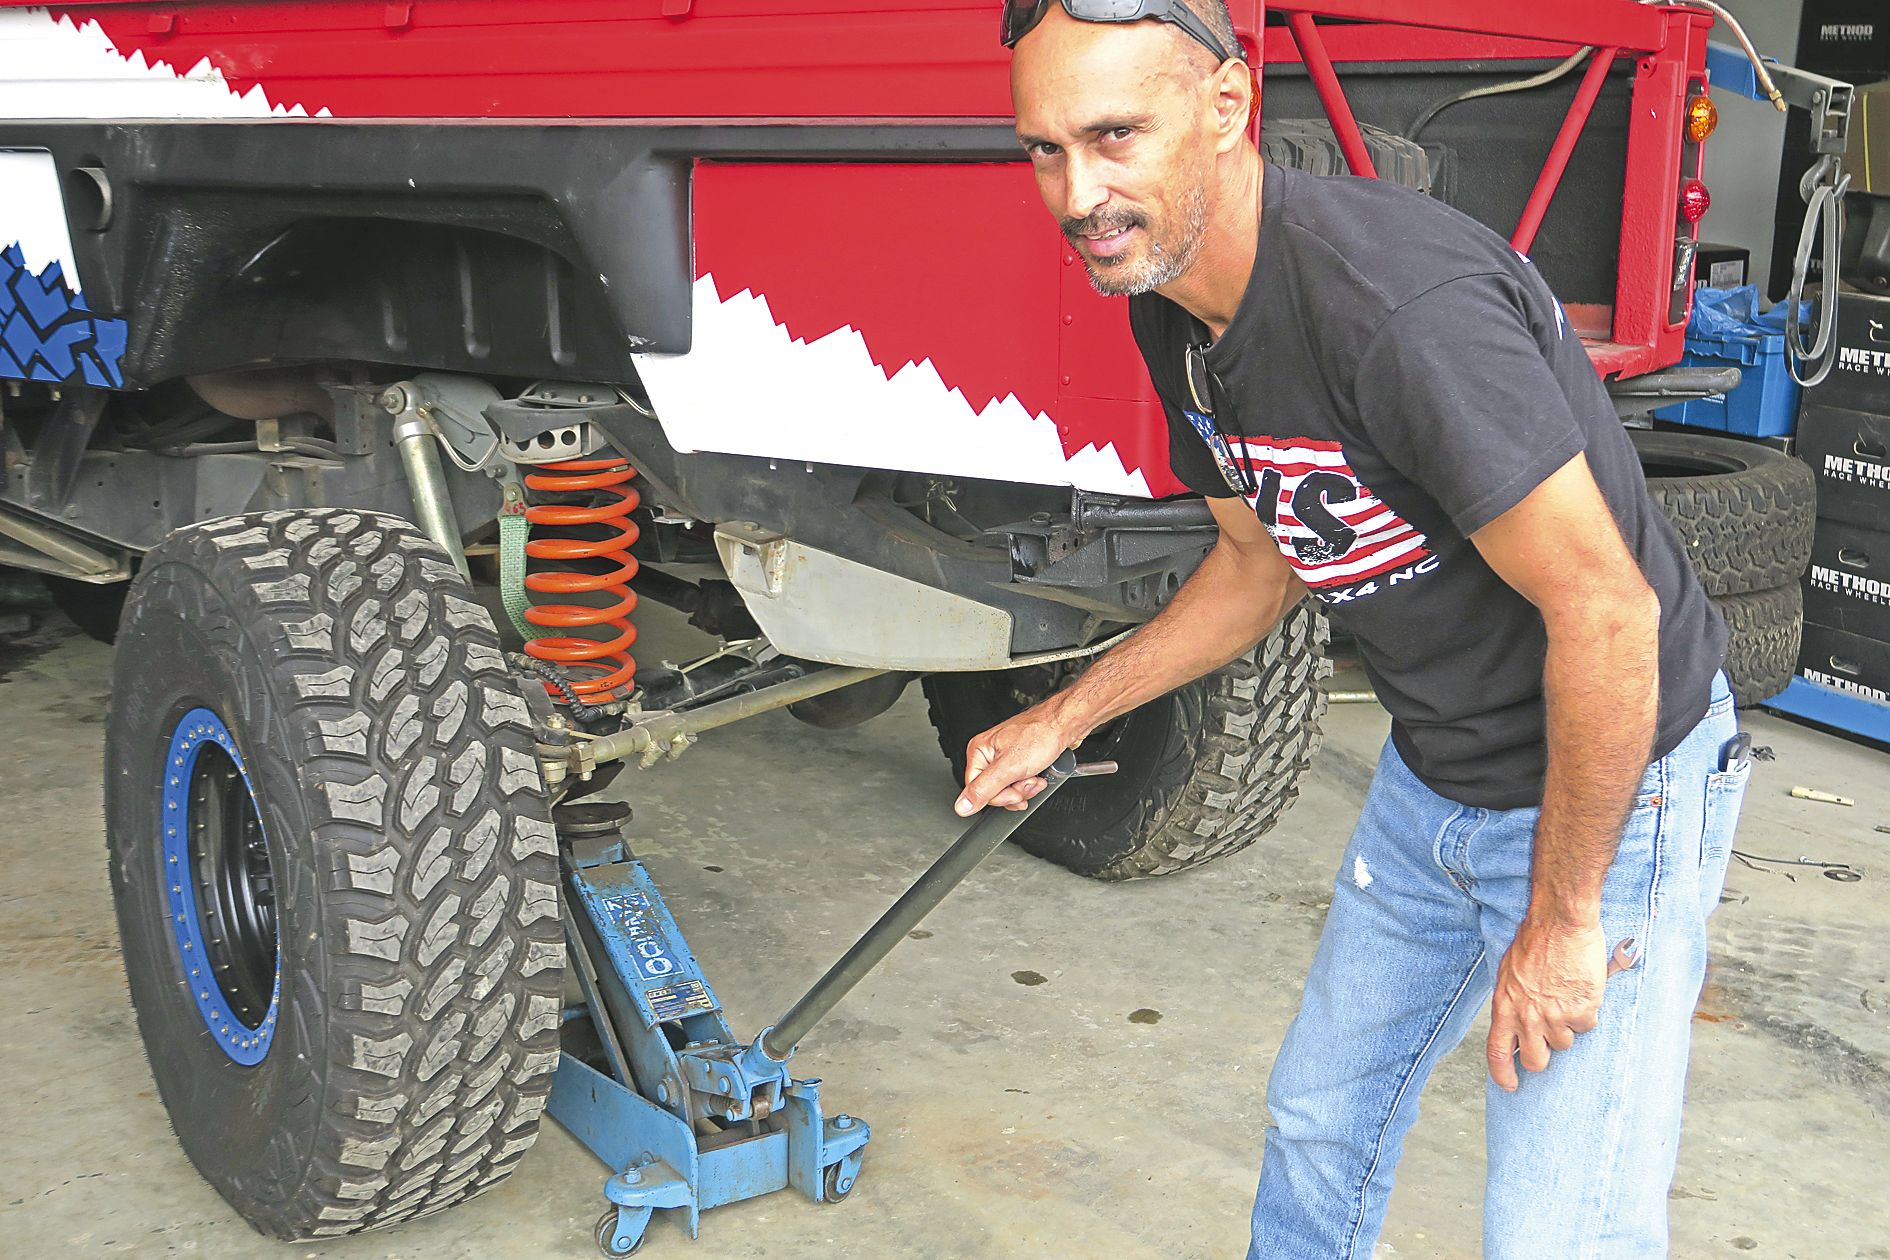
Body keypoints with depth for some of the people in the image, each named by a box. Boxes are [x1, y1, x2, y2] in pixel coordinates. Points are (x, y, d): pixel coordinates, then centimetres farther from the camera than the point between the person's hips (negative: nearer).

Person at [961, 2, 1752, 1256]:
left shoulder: (1404, 306, -33)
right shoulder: (1174, 312, -3)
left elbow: (1605, 610, -29)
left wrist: (1559, 918, -20)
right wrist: (1064, 717, 10)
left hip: (1613, 777, -8)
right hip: (1433, 774, 8)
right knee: (1320, 1117, 20)